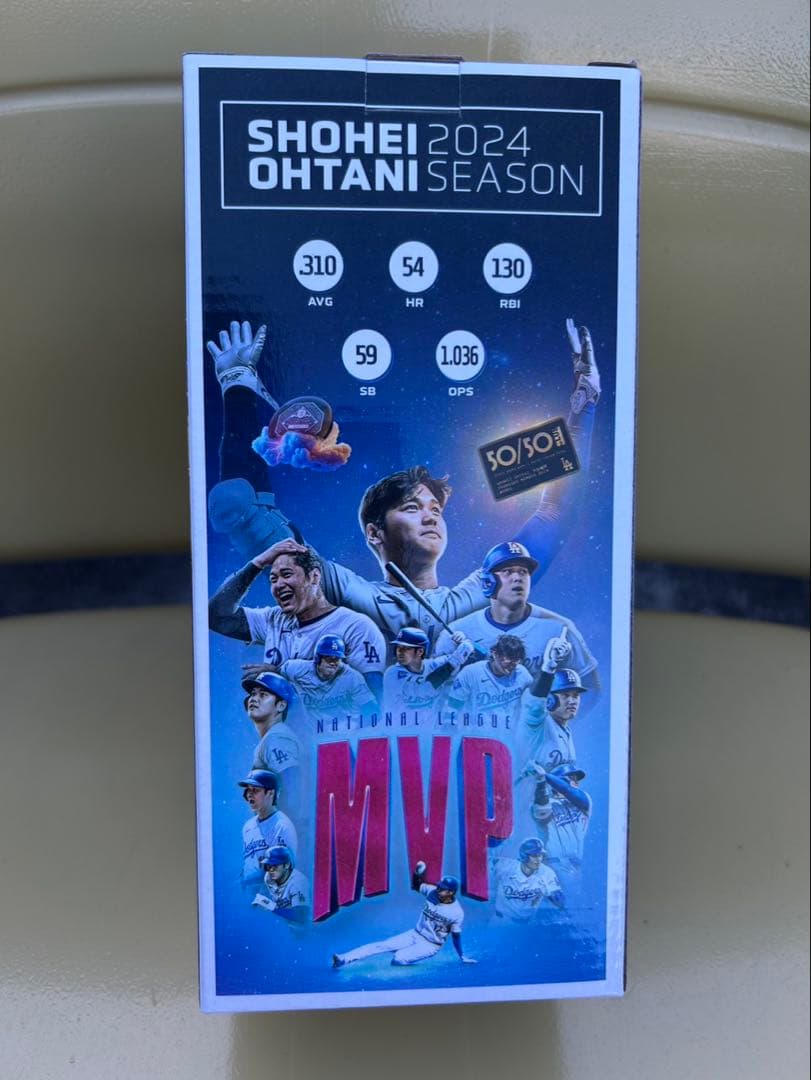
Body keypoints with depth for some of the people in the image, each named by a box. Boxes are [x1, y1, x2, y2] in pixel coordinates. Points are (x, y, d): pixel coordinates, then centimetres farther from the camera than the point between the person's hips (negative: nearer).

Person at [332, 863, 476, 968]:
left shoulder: (457, 913, -20)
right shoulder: (433, 892, -8)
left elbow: (456, 936, -8)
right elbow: (416, 886, 4)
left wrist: (462, 957, -7)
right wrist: (418, 873, -15)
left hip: (430, 946, -4)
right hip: (415, 935, 4)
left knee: (399, 958, -28)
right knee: (382, 945, -11)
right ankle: (344, 959, -16)